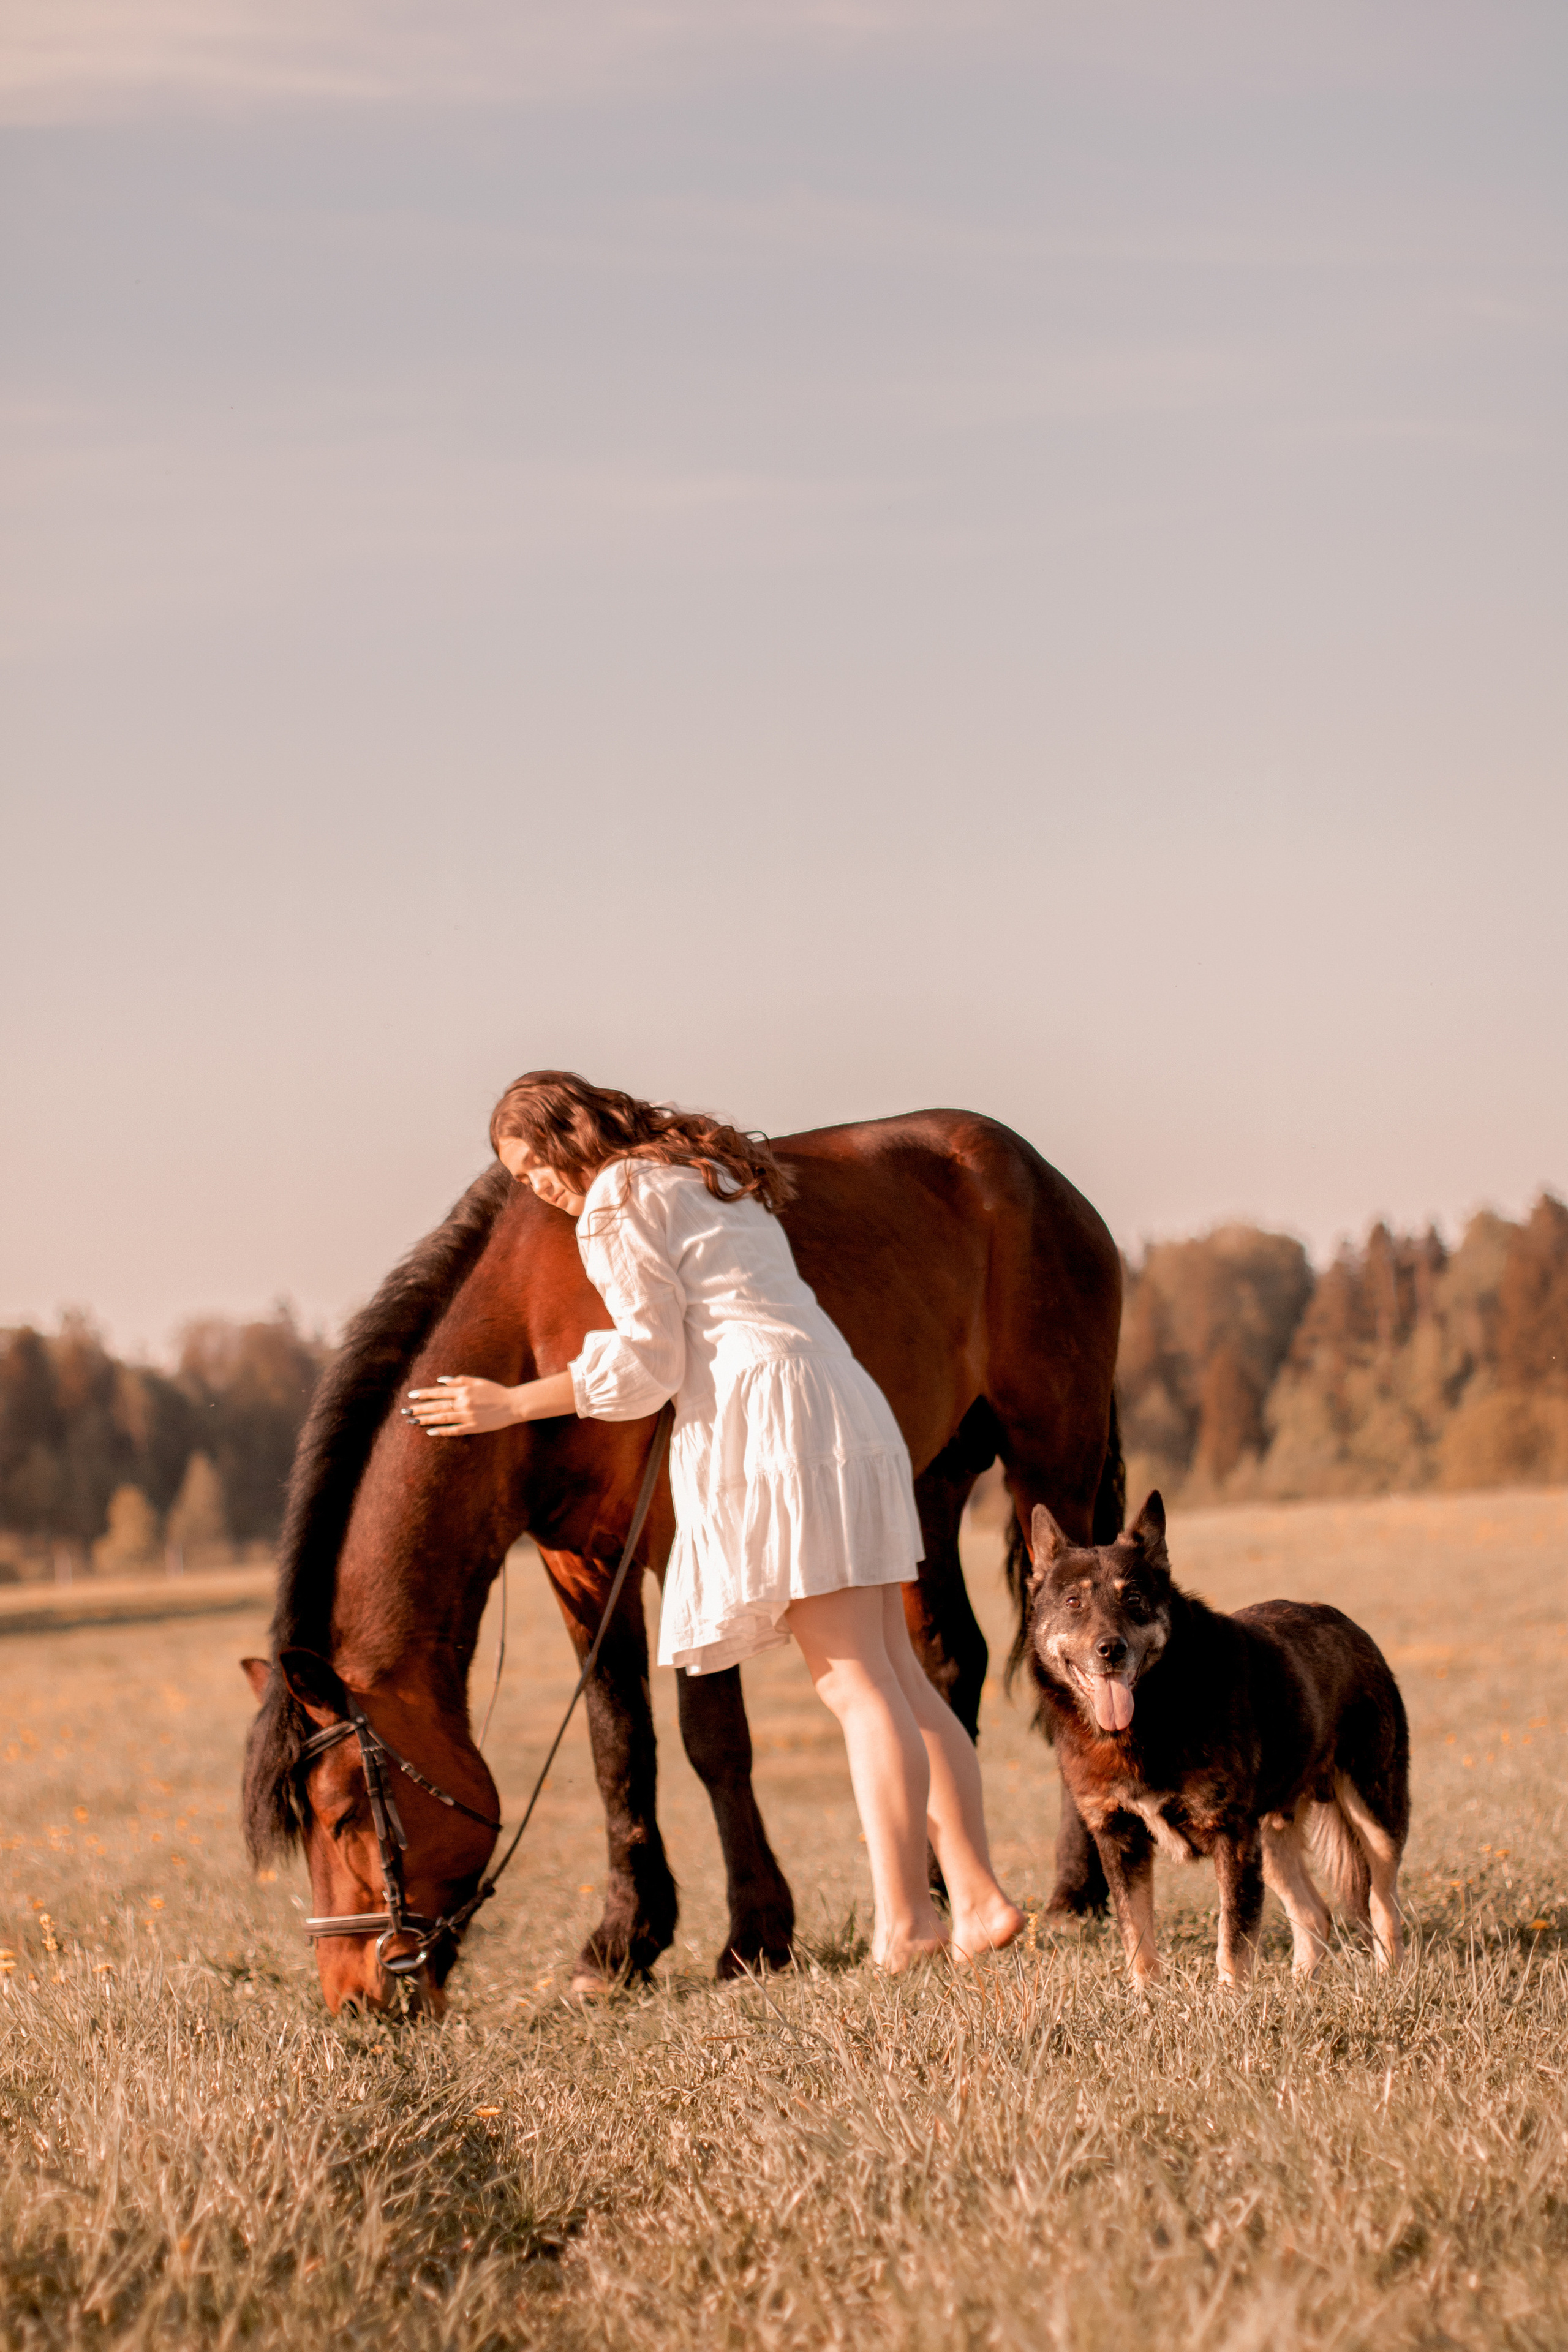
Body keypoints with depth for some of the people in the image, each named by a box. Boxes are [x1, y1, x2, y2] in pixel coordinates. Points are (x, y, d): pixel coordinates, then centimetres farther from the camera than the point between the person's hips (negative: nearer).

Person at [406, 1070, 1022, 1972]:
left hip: (772, 1427, -9)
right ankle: (978, 1897, 4)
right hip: (851, 1414, 9)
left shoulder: (618, 1200, -3)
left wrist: (512, 1405, -1)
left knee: (855, 1681, -11)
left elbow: (646, 1366, -7)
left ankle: (904, 1920, -12)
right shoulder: (710, 1174, 25)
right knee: (897, 1676, 8)